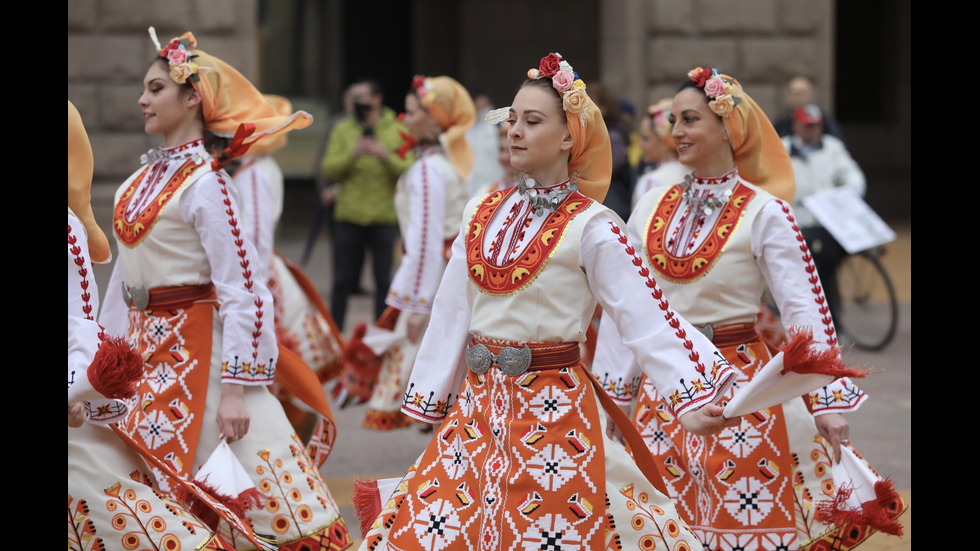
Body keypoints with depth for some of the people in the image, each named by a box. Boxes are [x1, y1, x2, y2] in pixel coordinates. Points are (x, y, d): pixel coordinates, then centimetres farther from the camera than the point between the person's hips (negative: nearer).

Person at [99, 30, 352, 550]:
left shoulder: (204, 184, -15)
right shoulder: (141, 181, 9)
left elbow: (240, 291, -19)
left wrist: (235, 388, -23)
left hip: (192, 348, -8)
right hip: (144, 347, 8)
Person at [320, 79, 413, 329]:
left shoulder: (398, 131, 3)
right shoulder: (343, 129, 7)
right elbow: (328, 168, -1)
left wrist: (386, 156, -19)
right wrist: (352, 154, -16)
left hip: (385, 217, -1)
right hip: (349, 216, 1)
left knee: (384, 280, 3)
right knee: (343, 280, 6)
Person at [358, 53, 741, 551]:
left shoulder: (589, 227, -10)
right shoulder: (483, 212, 8)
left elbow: (646, 315, -16)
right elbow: (452, 314, 13)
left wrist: (692, 398, -27)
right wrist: (427, 398, 16)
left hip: (552, 410, -6)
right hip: (477, 403, 6)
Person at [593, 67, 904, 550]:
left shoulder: (763, 212, -9)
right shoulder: (650, 209, 5)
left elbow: (803, 306, -13)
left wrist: (826, 399, -19)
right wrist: (610, 396, 10)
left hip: (737, 383, -4)